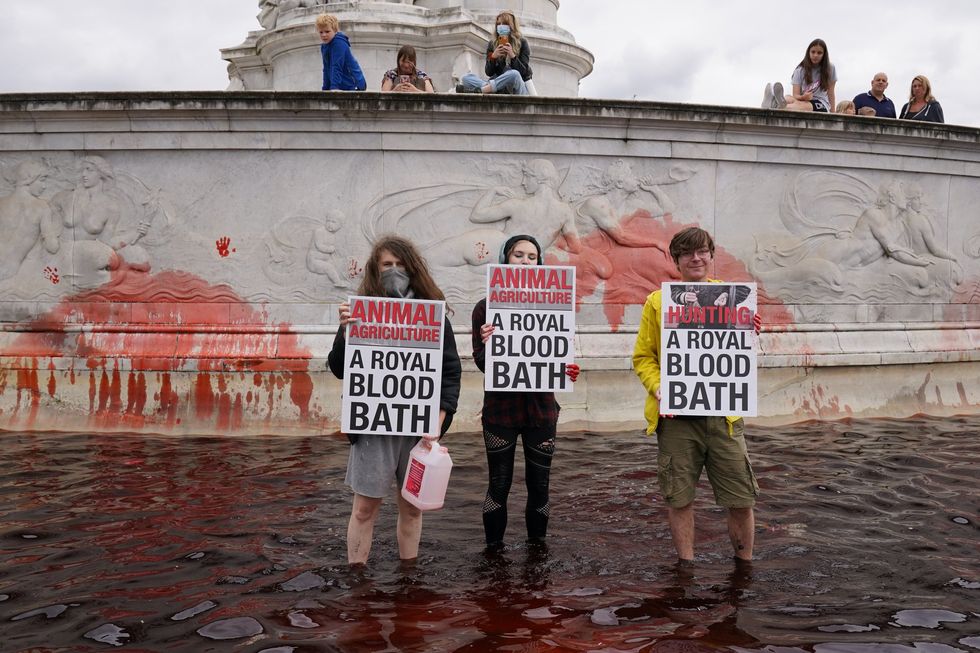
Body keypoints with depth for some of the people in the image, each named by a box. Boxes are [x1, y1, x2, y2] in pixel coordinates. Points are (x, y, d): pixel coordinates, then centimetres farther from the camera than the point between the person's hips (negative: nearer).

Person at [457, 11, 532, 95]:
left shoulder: (522, 43, 3)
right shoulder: (492, 43, 10)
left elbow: (524, 72, -4)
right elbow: (488, 73, 5)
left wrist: (512, 56, -17)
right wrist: (493, 57, -12)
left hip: (519, 89, -3)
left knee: (514, 74, -39)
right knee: (466, 77, -15)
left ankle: (478, 91, -37)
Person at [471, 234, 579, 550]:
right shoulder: (486, 306, -1)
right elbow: (480, 361, -4)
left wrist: (567, 370, -15)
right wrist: (487, 345, -25)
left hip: (541, 408, 2)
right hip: (500, 408, -2)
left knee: (539, 484, 10)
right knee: (499, 485, 5)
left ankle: (537, 545, 27)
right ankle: (494, 548, 20)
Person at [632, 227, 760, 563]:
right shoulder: (657, 302, 5)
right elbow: (643, 356, 5)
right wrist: (658, 389, -12)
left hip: (722, 411, 1)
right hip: (676, 414, -1)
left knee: (741, 499, 3)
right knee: (679, 498, 6)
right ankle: (686, 565, 23)